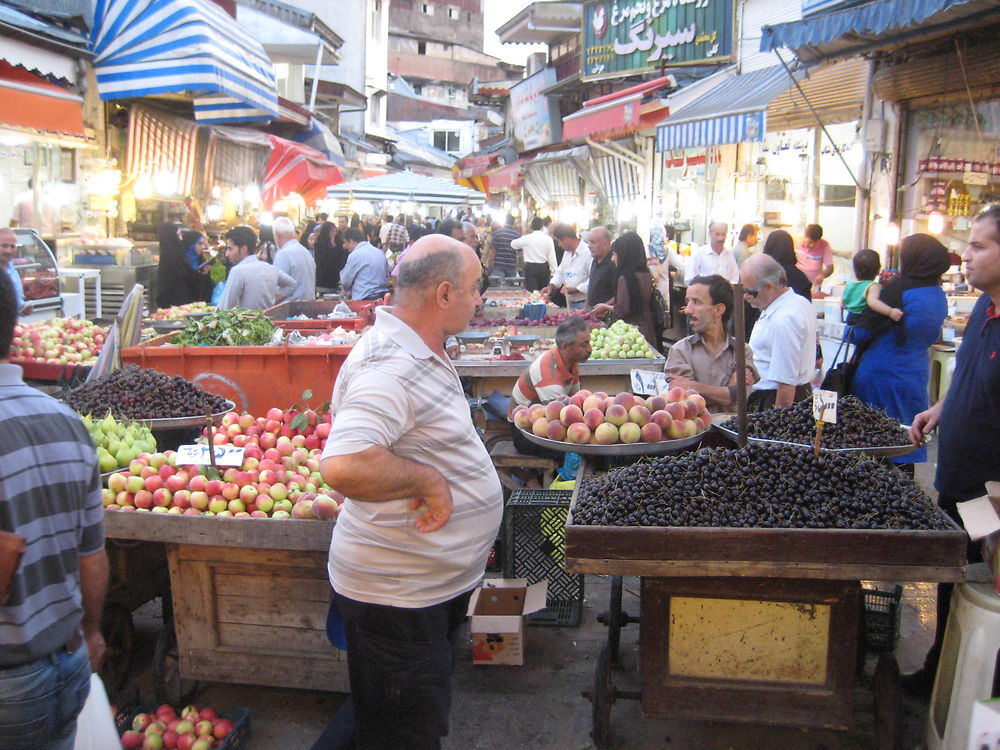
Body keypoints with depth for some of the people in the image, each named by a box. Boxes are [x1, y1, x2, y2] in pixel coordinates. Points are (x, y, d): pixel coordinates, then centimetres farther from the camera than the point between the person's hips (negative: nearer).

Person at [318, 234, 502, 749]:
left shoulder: (421, 353, 8)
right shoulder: (389, 367, -27)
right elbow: (343, 466, -42)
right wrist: (427, 480, -29)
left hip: (437, 584, 10)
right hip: (398, 596, -10)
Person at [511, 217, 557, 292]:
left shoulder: (526, 238, -4)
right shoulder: (548, 239, -5)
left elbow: (513, 244, 14)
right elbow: (552, 258, -6)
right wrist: (553, 272, 1)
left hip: (530, 268, -1)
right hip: (544, 268, 1)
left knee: (531, 292, -4)